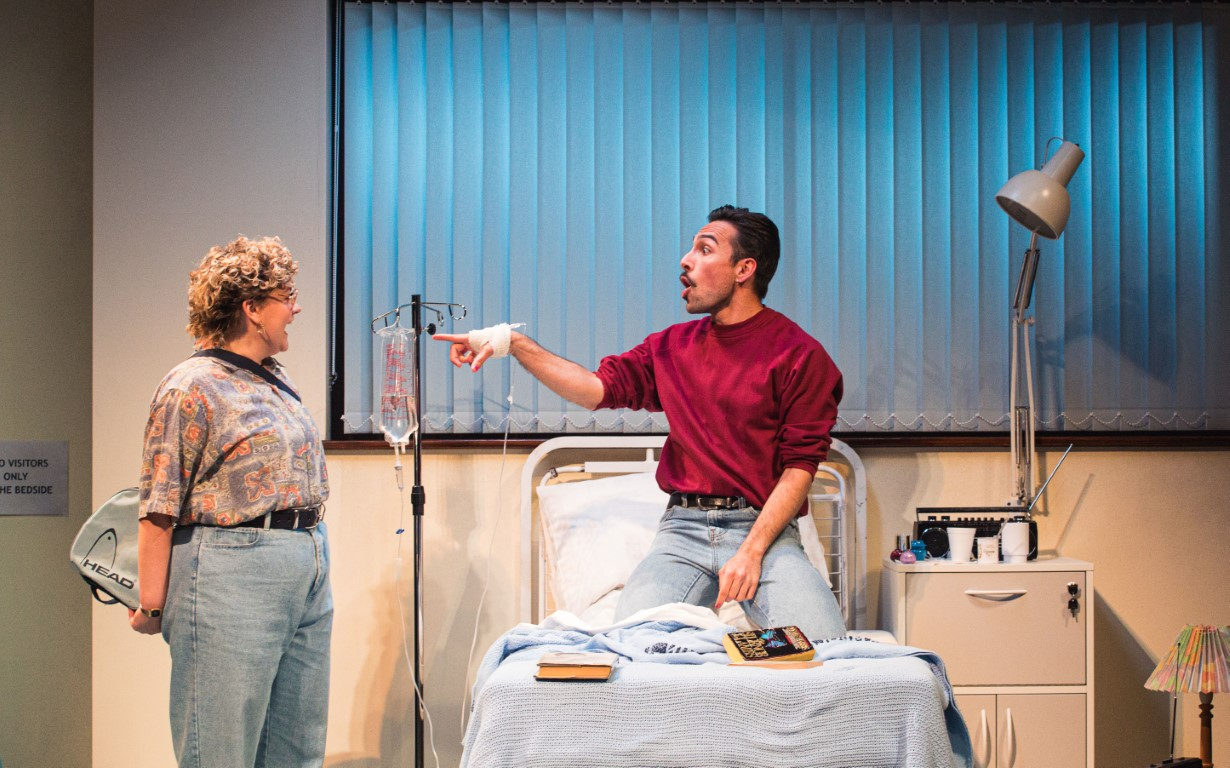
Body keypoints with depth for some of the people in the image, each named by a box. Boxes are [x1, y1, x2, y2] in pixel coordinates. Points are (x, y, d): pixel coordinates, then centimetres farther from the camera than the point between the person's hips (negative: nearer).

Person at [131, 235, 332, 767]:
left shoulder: (276, 383, 15)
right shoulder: (192, 387, -9)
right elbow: (159, 512, -11)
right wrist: (152, 607, -12)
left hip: (309, 575, 8)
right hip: (233, 578, -8)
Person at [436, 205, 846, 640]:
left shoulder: (799, 355, 1)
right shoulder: (673, 346, 19)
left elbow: (801, 465, -5)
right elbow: (599, 388, 12)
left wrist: (752, 552, -16)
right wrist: (515, 344, 3)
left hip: (764, 528, -3)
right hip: (684, 528, 3)